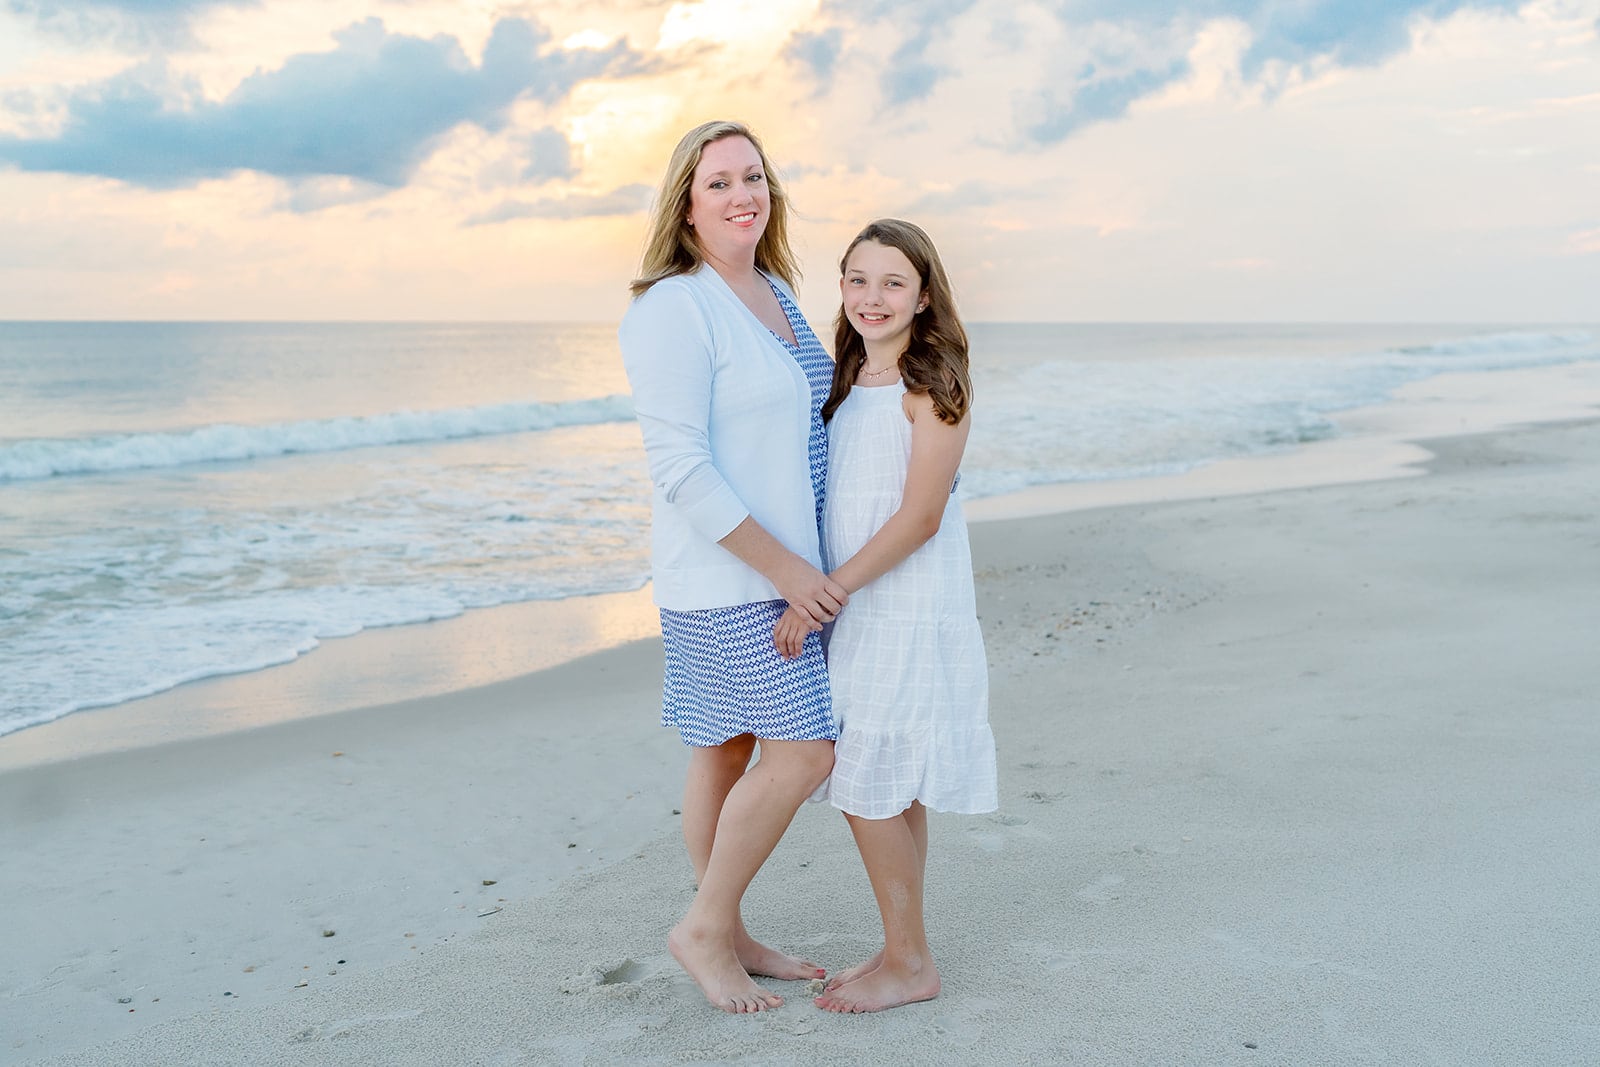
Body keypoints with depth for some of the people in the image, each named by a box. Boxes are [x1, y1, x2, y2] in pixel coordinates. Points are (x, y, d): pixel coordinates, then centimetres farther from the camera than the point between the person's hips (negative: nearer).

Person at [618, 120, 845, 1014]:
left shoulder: (776, 293, 12)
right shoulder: (673, 310, -16)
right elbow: (680, 470, -21)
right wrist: (786, 570, -21)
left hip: (791, 567, 8)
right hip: (726, 574, -8)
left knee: (729, 754, 15)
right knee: (803, 755, -7)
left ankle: (729, 937, 27)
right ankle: (705, 928, 11)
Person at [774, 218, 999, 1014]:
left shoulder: (933, 383, -13)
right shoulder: (848, 378, 11)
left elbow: (920, 516, -18)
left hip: (909, 610, -8)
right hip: (859, 610, 8)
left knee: (869, 787, -3)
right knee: (892, 791, 13)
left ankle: (908, 964, 10)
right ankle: (903, 951, 24)